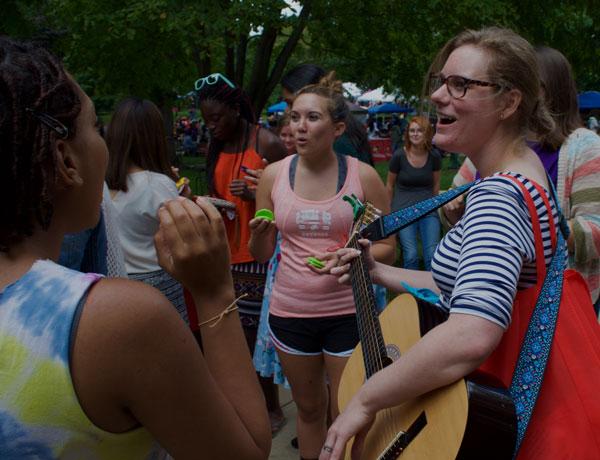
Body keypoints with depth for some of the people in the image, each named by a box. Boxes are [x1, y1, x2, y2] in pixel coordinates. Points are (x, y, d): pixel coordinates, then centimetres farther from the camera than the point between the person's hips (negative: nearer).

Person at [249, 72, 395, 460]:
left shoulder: (363, 175, -8)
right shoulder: (274, 174, -2)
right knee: (309, 409, 20)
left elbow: (388, 249, -2)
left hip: (347, 312, -2)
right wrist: (260, 233, -16)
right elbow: (262, 254, 6)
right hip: (290, 312, 2)